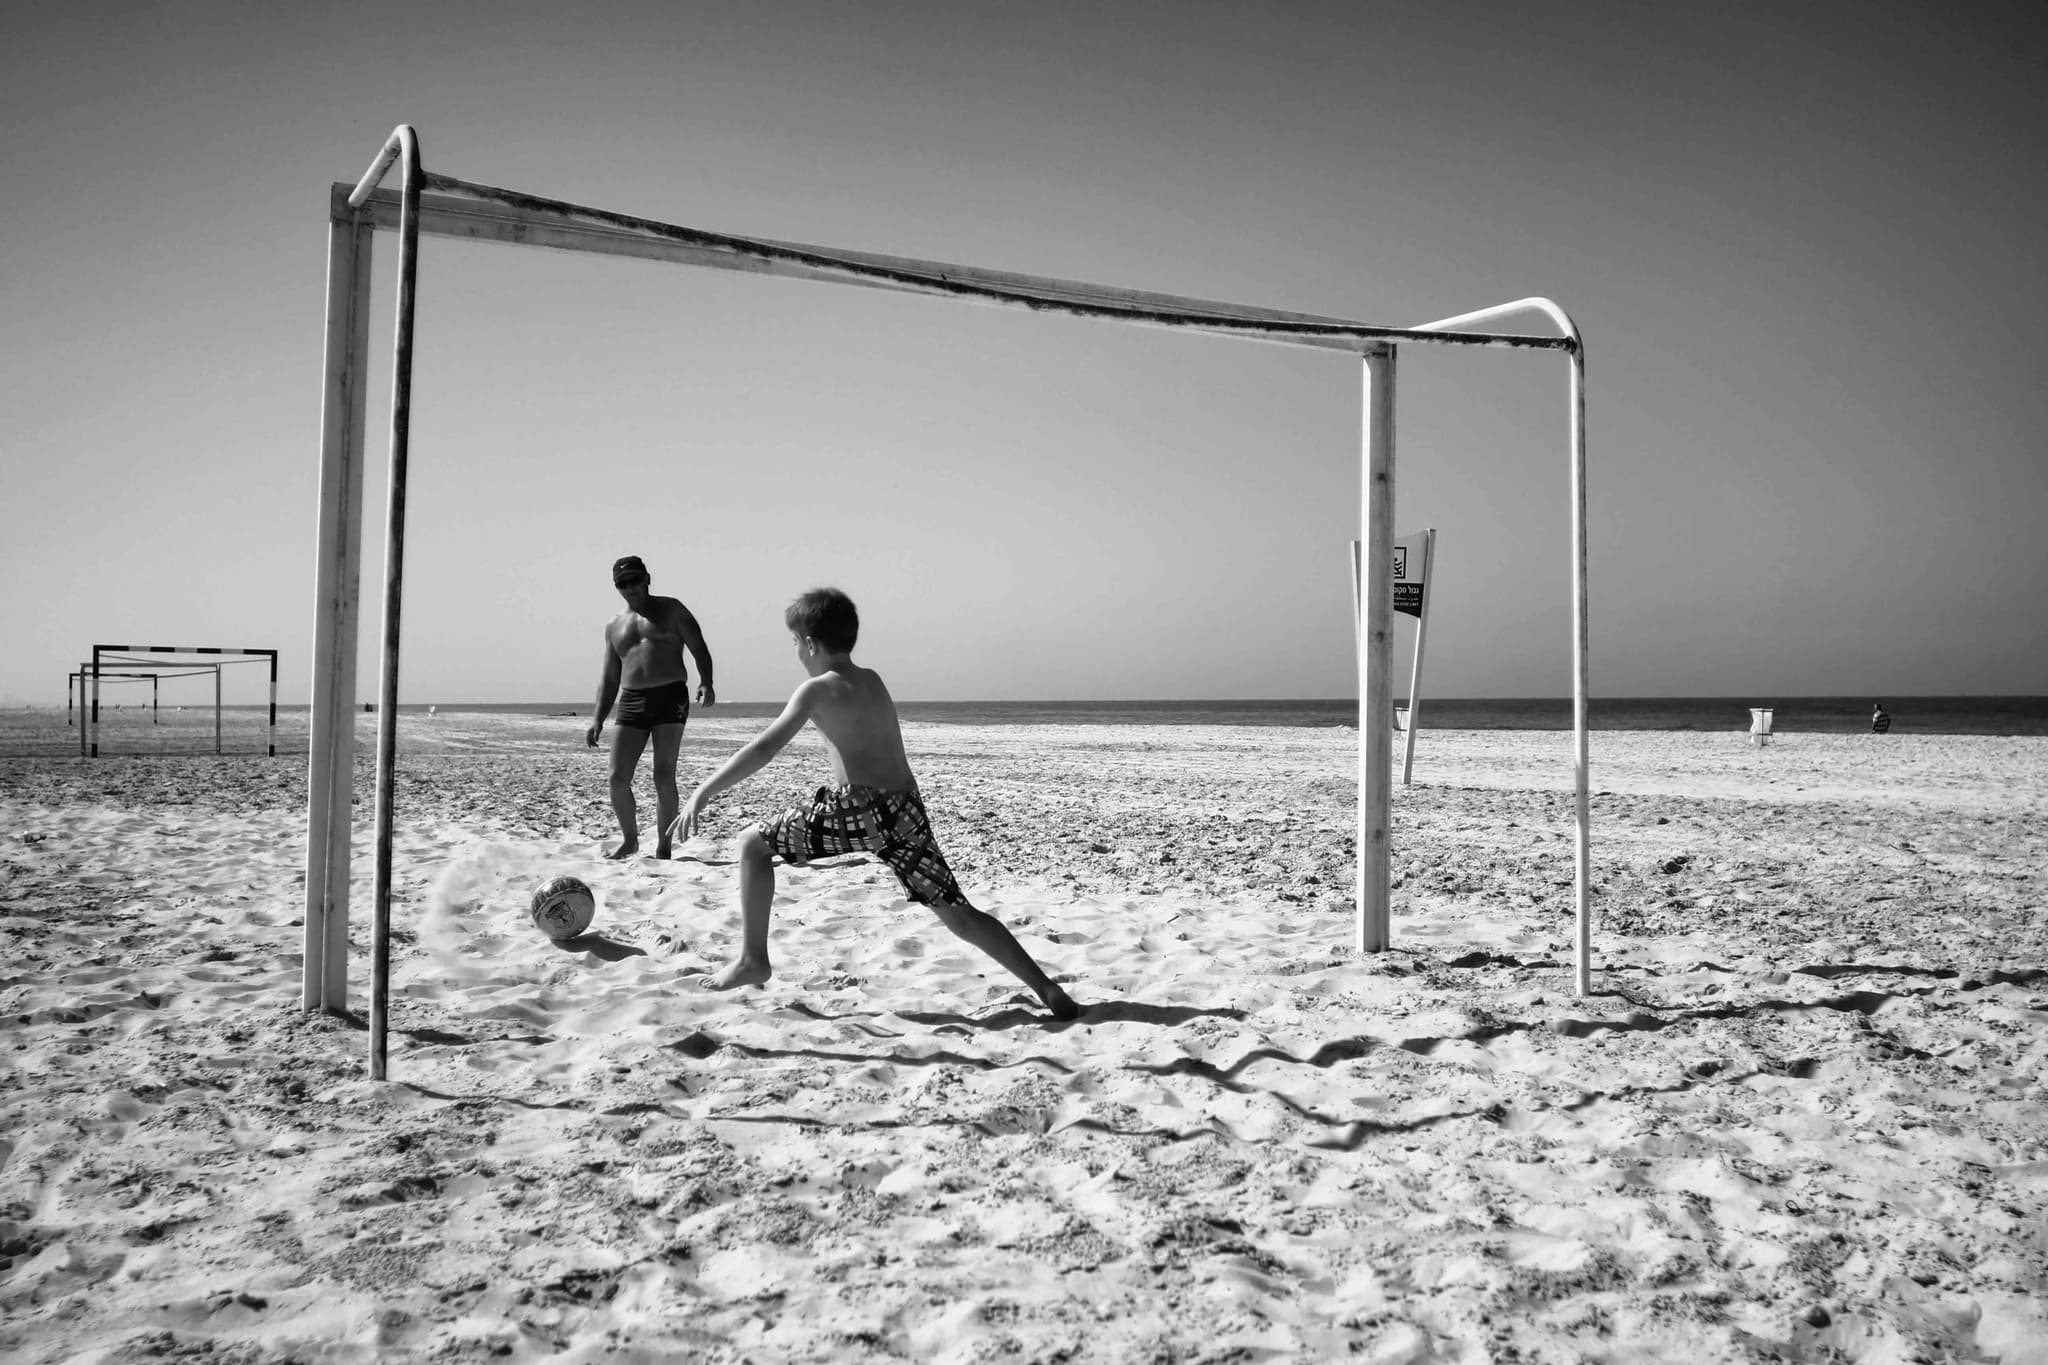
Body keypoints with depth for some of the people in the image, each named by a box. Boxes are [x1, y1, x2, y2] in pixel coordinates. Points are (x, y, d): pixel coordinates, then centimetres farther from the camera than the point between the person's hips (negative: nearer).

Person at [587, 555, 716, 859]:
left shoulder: (671, 610, 8)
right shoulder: (614, 626, 19)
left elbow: (698, 648, 3)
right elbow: (609, 678, 20)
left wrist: (706, 682, -15)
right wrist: (597, 719, 11)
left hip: (670, 697, -4)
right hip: (630, 701, 4)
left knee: (664, 778, -6)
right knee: (618, 777, -4)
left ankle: (663, 848, 1)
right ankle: (630, 840, 15)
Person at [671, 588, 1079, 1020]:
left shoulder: (818, 689, -1)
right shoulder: (872, 681, 19)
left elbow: (763, 749, -9)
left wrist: (702, 794, -9)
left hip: (862, 812, -7)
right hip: (907, 812, 7)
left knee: (753, 843, 11)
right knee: (958, 914, 13)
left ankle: (753, 960, 11)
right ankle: (1048, 990, 6)